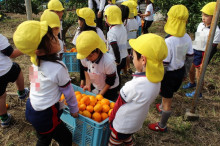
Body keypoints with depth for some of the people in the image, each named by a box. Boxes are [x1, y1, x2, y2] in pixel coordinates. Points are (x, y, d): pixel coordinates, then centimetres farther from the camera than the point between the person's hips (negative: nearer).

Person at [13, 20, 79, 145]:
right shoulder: (58, 68, -26)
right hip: (45, 117, -7)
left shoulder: (35, 62, -5)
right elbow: (69, 92, -13)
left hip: (31, 108, 7)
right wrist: (74, 110, 4)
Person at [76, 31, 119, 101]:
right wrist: (88, 84, -5)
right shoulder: (84, 58, -22)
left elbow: (110, 81, -21)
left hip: (109, 90, -4)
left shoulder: (108, 61, -36)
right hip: (93, 86, 5)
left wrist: (101, 94, -15)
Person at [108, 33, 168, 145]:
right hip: (136, 124, 6)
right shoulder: (156, 80, -15)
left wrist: (111, 119, -5)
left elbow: (119, 103, -20)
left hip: (122, 126, -6)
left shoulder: (135, 86, -38)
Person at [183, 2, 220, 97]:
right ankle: (192, 83, 50)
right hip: (193, 51, 7)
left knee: (199, 75, 6)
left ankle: (198, 93, 27)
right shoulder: (201, 25, 1)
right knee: (190, 69, 22)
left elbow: (212, 49, -17)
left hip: (202, 54, -7)